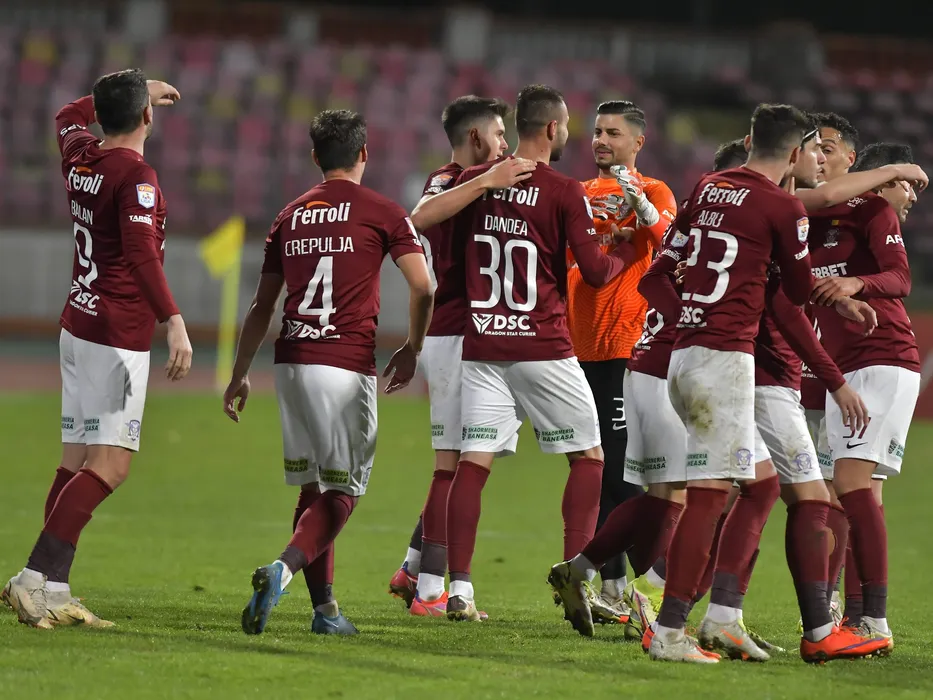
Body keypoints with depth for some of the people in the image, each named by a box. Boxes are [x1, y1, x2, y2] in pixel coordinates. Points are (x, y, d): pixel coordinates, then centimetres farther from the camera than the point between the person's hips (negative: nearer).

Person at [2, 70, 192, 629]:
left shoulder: (80, 158, 10)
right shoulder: (136, 175, -14)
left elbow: (69, 117, 34)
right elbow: (142, 252, -26)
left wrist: (129, 92, 42)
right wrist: (174, 322, -30)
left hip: (78, 326, 9)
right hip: (120, 336, -9)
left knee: (79, 461, 7)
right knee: (110, 466, -12)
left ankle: (53, 591, 3)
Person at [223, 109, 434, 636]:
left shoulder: (290, 217, 15)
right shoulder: (381, 212, 1)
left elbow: (263, 306, 18)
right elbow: (423, 287, -3)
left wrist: (241, 374, 25)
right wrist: (412, 350, 13)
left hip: (292, 362, 5)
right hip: (347, 365, -5)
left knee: (313, 489, 13)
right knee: (341, 493, -2)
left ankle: (325, 607, 11)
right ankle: (284, 569, -26)